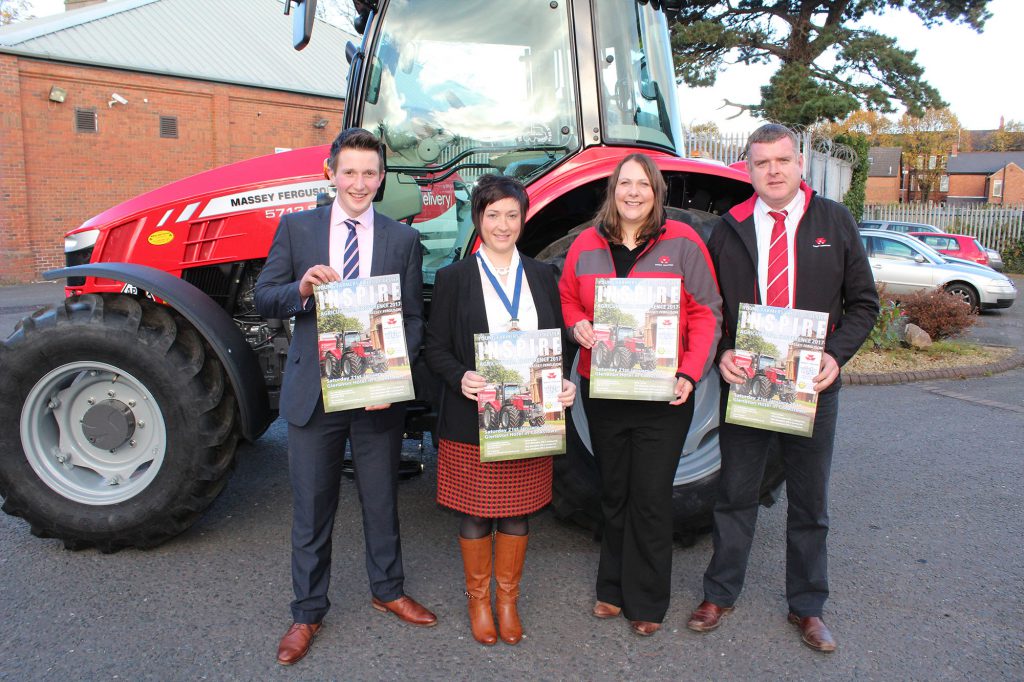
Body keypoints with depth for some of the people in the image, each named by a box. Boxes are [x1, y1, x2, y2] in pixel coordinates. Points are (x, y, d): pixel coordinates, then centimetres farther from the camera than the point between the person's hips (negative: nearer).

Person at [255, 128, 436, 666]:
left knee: (381, 500, 16)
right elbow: (264, 298, 2)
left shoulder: (402, 239, 3)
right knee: (312, 508, 11)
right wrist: (302, 288, -20)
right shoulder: (296, 228, 2)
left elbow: (412, 318, 1)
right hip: (312, 391, 0)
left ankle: (387, 590, 37)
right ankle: (308, 612, 29)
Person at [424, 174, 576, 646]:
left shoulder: (542, 276, 8)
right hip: (472, 421, -2)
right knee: (476, 514, 9)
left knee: (518, 512, 13)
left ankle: (508, 598, 32)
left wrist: (565, 384, -8)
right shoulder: (454, 277, -1)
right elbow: (435, 347, -2)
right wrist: (461, 378, -21)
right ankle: (478, 598, 30)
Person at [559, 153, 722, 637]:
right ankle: (614, 587, 33)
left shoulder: (682, 242, -3)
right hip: (601, 391, 3)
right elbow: (567, 298, 14)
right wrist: (578, 325, -8)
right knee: (613, 493, 15)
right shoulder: (586, 245, 5)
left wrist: (690, 373, -14)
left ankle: (646, 602, 20)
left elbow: (706, 313, -4)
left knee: (651, 498, 2)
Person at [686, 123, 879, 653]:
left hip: (813, 385, 0)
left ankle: (806, 606, 30)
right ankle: (720, 594, 29)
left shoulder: (835, 222, 2)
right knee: (735, 494, 11)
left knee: (810, 500, 12)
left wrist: (835, 355, -12)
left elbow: (863, 303, 4)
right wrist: (721, 354, -12)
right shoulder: (730, 229, 3)